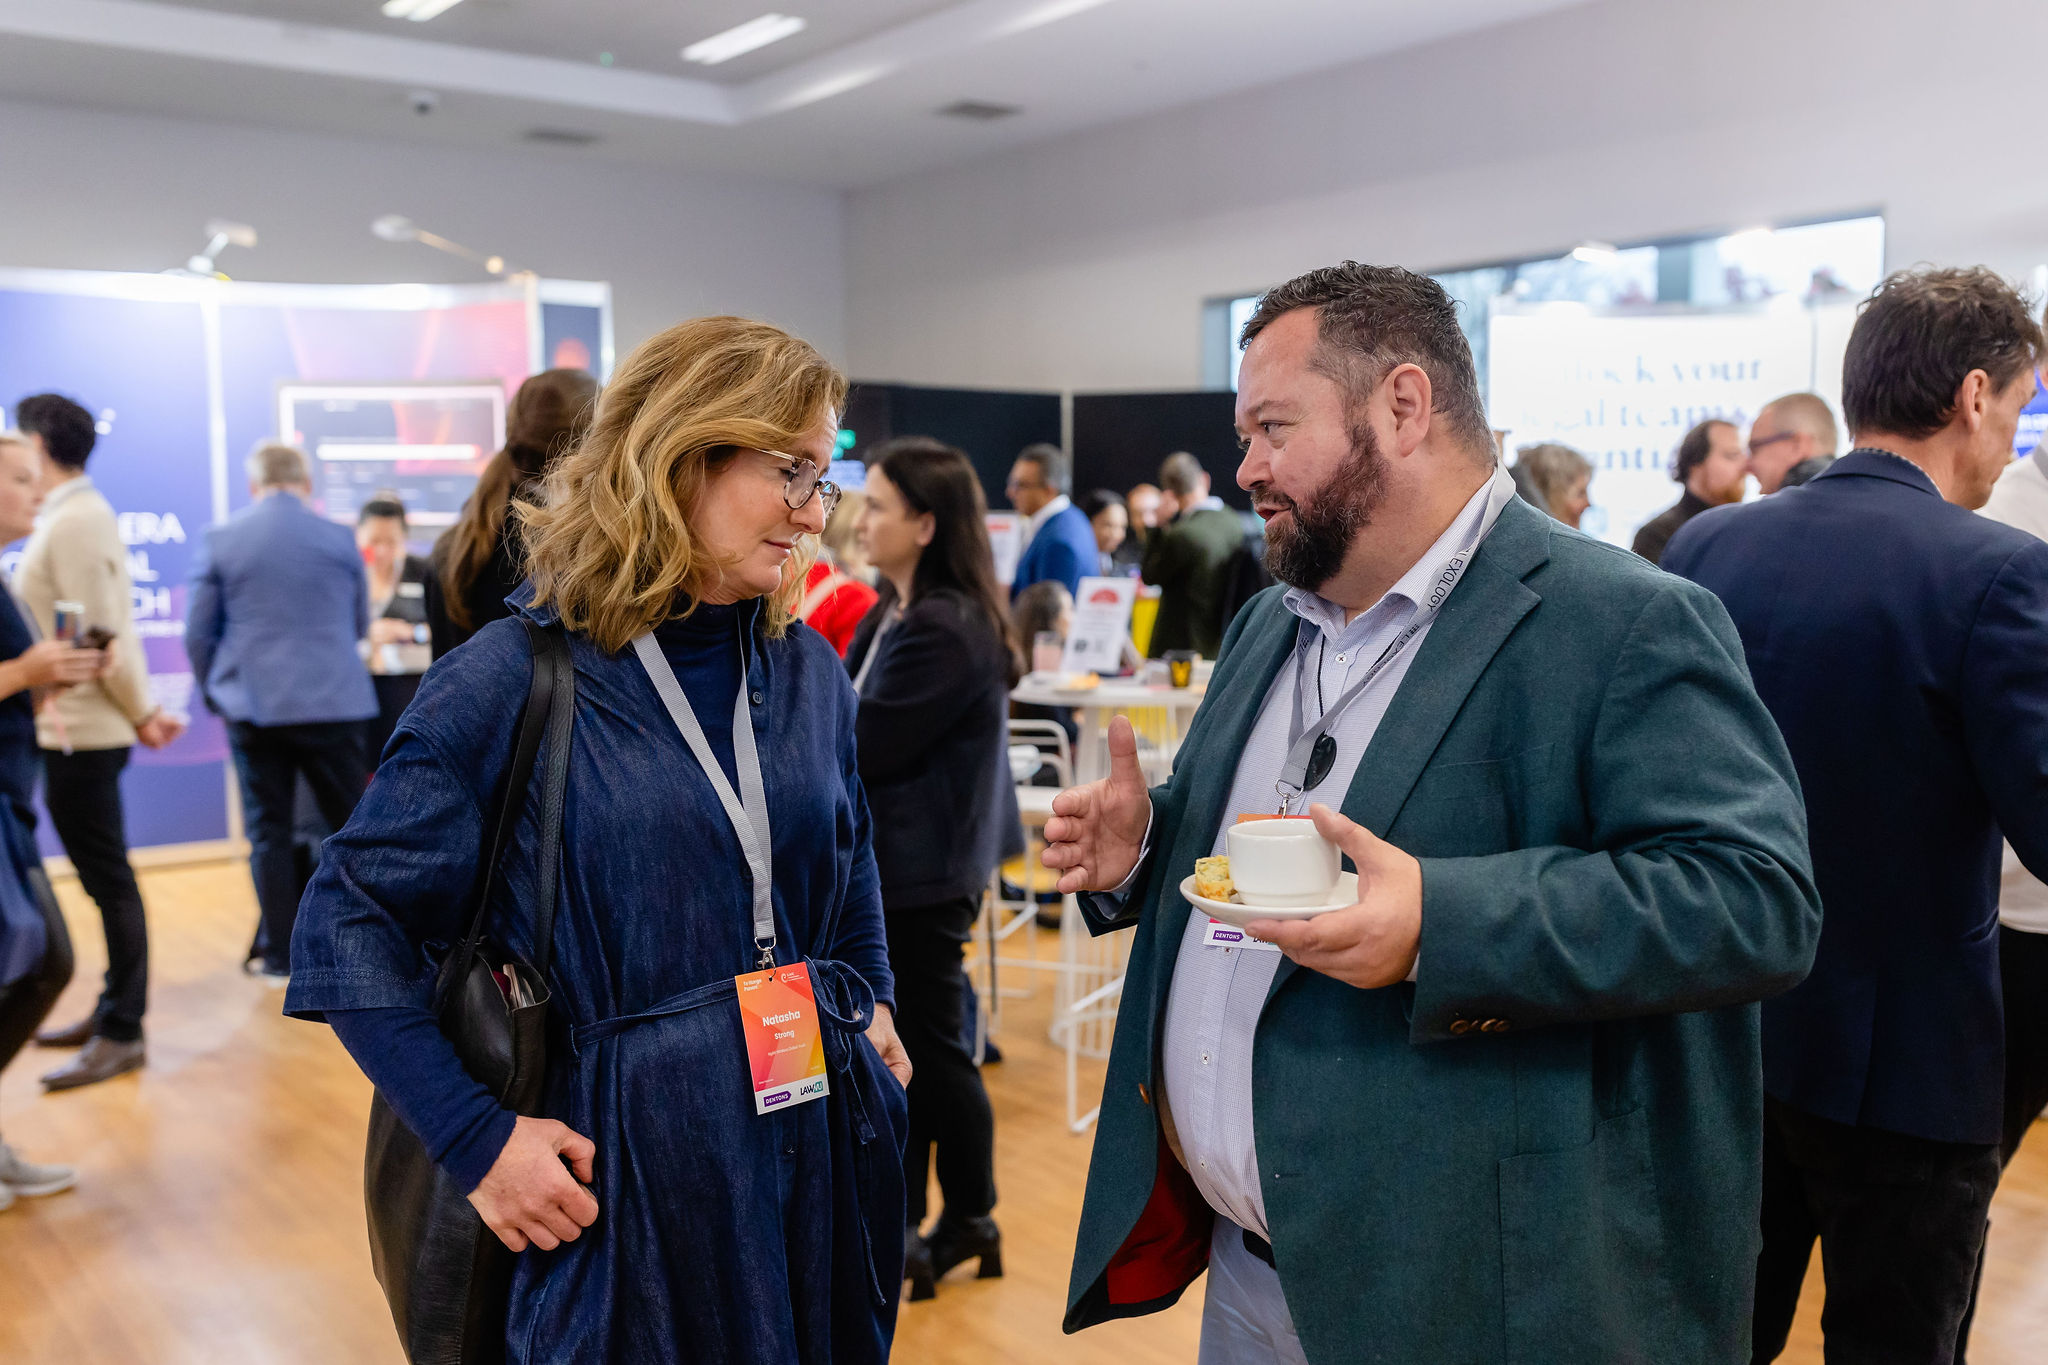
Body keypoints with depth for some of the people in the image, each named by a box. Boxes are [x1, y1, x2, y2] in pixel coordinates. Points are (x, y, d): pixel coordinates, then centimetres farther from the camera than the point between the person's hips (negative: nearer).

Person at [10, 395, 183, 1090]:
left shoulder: (74, 520, -16)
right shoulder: (78, 514, 14)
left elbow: (99, 633, -18)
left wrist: (140, 713, -11)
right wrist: (141, 708, 7)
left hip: (81, 730, -9)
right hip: (78, 727, 9)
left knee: (108, 878, -3)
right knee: (104, 875, 15)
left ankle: (122, 1033, 4)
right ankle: (114, 1009, 25)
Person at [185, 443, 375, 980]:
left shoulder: (219, 540, 1)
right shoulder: (339, 538, 2)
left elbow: (197, 633, 3)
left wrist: (216, 694, 18)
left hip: (252, 708, 0)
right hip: (332, 703, 0)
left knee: (268, 830, 7)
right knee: (349, 824, 9)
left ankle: (279, 953, 11)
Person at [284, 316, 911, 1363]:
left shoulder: (809, 672, 4)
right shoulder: (516, 680, -12)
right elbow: (346, 921, -10)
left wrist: (869, 1008, 5)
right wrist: (475, 1138, -15)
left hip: (827, 1149, 5)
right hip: (632, 1176, -5)